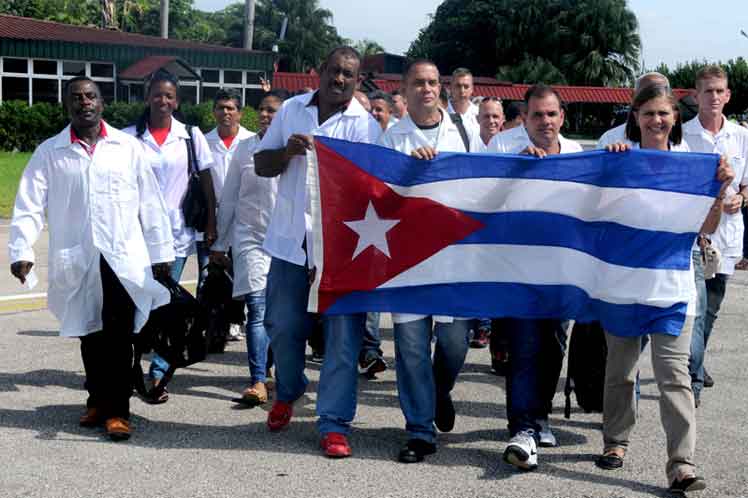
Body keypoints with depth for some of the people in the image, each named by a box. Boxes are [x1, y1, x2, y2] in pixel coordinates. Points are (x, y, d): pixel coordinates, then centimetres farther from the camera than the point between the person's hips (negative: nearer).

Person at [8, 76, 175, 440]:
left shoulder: (127, 147, 5)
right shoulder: (49, 153, 5)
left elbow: (150, 203, 6)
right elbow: (29, 205, -1)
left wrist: (160, 251, 5)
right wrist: (21, 250, -13)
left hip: (124, 259, -1)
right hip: (76, 262, 1)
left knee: (119, 337, -4)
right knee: (90, 335, 11)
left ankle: (117, 409, 2)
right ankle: (98, 400, 26)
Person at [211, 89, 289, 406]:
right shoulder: (244, 149, 7)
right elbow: (229, 199, 11)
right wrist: (220, 243, 11)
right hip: (250, 238, 0)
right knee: (257, 307, -8)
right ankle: (258, 381, -10)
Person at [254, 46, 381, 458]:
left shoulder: (365, 125, -2)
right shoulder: (291, 110, 9)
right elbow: (261, 165, 10)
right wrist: (287, 152, -9)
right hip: (291, 238, 3)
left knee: (342, 332, -5)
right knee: (283, 325, 12)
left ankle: (334, 423, 2)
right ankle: (287, 393, 39)